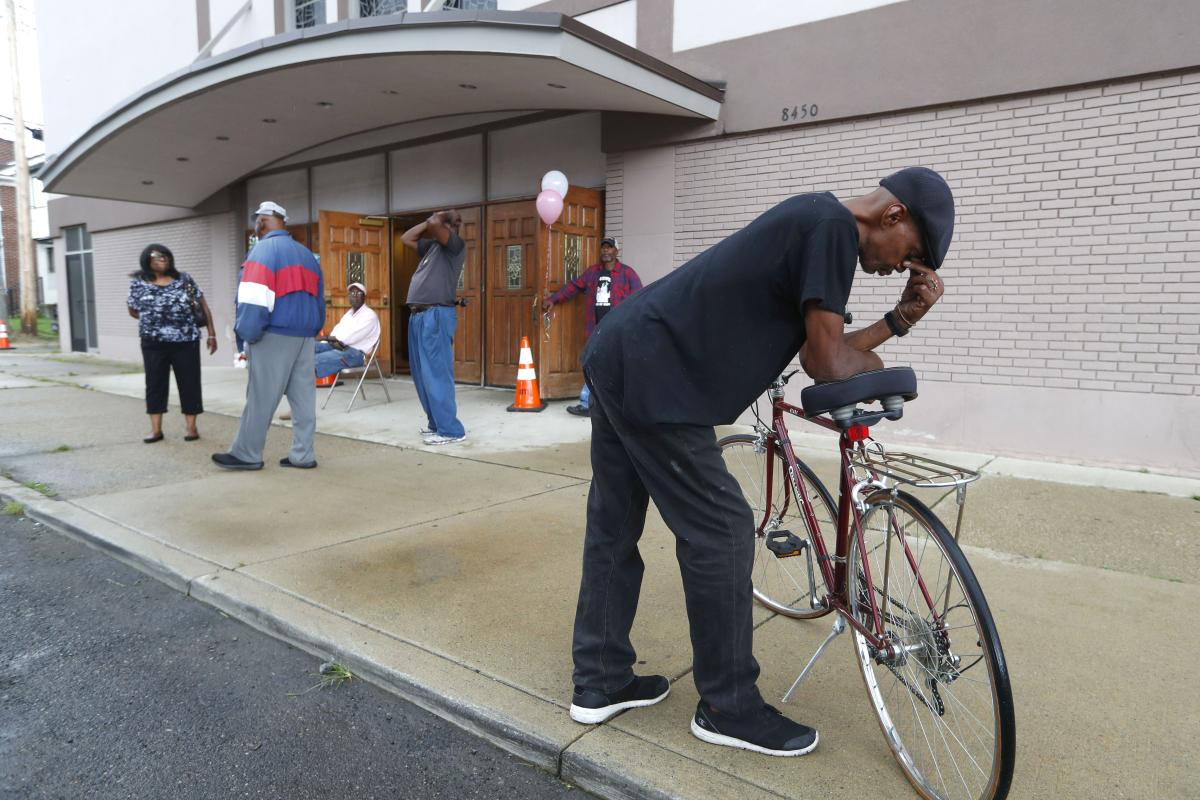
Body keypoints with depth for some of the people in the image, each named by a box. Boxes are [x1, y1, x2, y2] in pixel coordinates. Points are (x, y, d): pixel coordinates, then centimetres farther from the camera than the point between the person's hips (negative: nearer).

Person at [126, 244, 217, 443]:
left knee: (189, 383, 1)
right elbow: (133, 311, 15)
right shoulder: (139, 283, 4)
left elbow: (203, 305, 5)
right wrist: (153, 320, 2)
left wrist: (211, 333, 1)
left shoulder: (184, 279, 4)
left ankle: (191, 426, 10)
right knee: (155, 384, 4)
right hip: (154, 344, 1)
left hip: (186, 341, -1)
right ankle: (156, 429, 10)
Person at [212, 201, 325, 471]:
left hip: (275, 335, -7)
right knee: (303, 397, 5)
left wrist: (248, 334, -10)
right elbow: (318, 299, 20)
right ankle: (302, 455, 6)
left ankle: (246, 454, 6)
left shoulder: (264, 250, -5)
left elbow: (255, 298, -15)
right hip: (305, 335, 7)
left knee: (260, 397, -1)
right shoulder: (306, 254, 18)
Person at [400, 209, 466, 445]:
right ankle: (436, 423, 22)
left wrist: (440, 217, 1)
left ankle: (451, 430, -6)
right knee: (422, 375, 13)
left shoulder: (456, 244, -5)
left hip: (436, 315, -9)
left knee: (436, 374, -10)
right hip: (418, 315, 9)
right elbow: (406, 238, 30)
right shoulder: (432, 246, 19)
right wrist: (427, 222, 21)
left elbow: (434, 224, -21)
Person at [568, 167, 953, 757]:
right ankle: (728, 709, 14)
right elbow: (827, 364, -12)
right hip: (652, 378, -11)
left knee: (613, 527, 15)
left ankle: (599, 684, 30)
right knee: (721, 532, -1)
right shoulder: (832, 223, -11)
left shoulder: (809, 223, 18)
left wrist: (900, 319, 12)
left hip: (615, 355, 11)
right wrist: (872, 361, 9)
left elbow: (820, 351, 17)